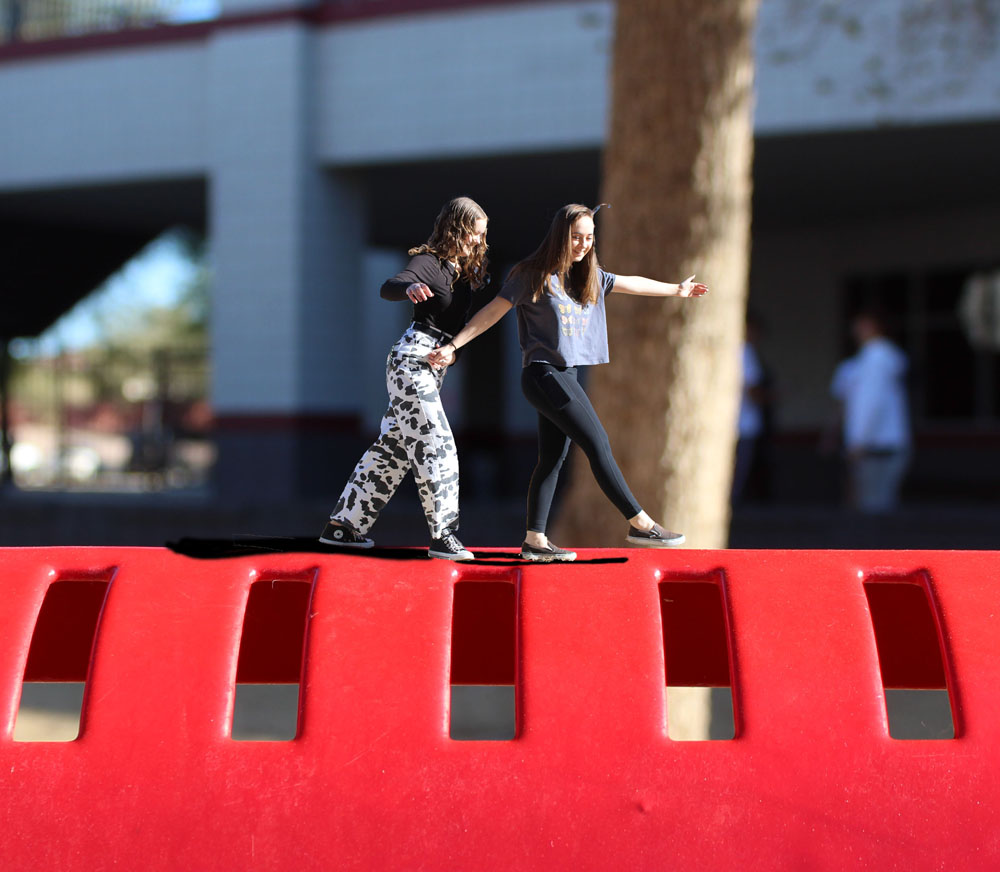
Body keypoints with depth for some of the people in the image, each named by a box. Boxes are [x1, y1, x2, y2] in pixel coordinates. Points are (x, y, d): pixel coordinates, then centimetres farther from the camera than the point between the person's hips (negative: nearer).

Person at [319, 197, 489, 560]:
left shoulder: (464, 268, 12)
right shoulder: (428, 262, -13)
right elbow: (387, 288, -29)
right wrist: (408, 288, -51)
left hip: (431, 367, 9)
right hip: (412, 361, -9)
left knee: (392, 447, 11)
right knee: (436, 445, -11)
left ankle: (342, 524, 18)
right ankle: (443, 536, -8)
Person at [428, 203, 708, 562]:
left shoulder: (589, 277, 13)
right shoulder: (534, 275, -8)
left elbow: (631, 283, 27)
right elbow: (492, 312, -5)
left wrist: (676, 290, 38)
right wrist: (452, 346, -7)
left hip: (566, 377, 8)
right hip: (543, 374, -8)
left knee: (553, 458, 7)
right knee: (599, 446, -10)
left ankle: (534, 541, 10)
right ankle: (640, 524, -7)